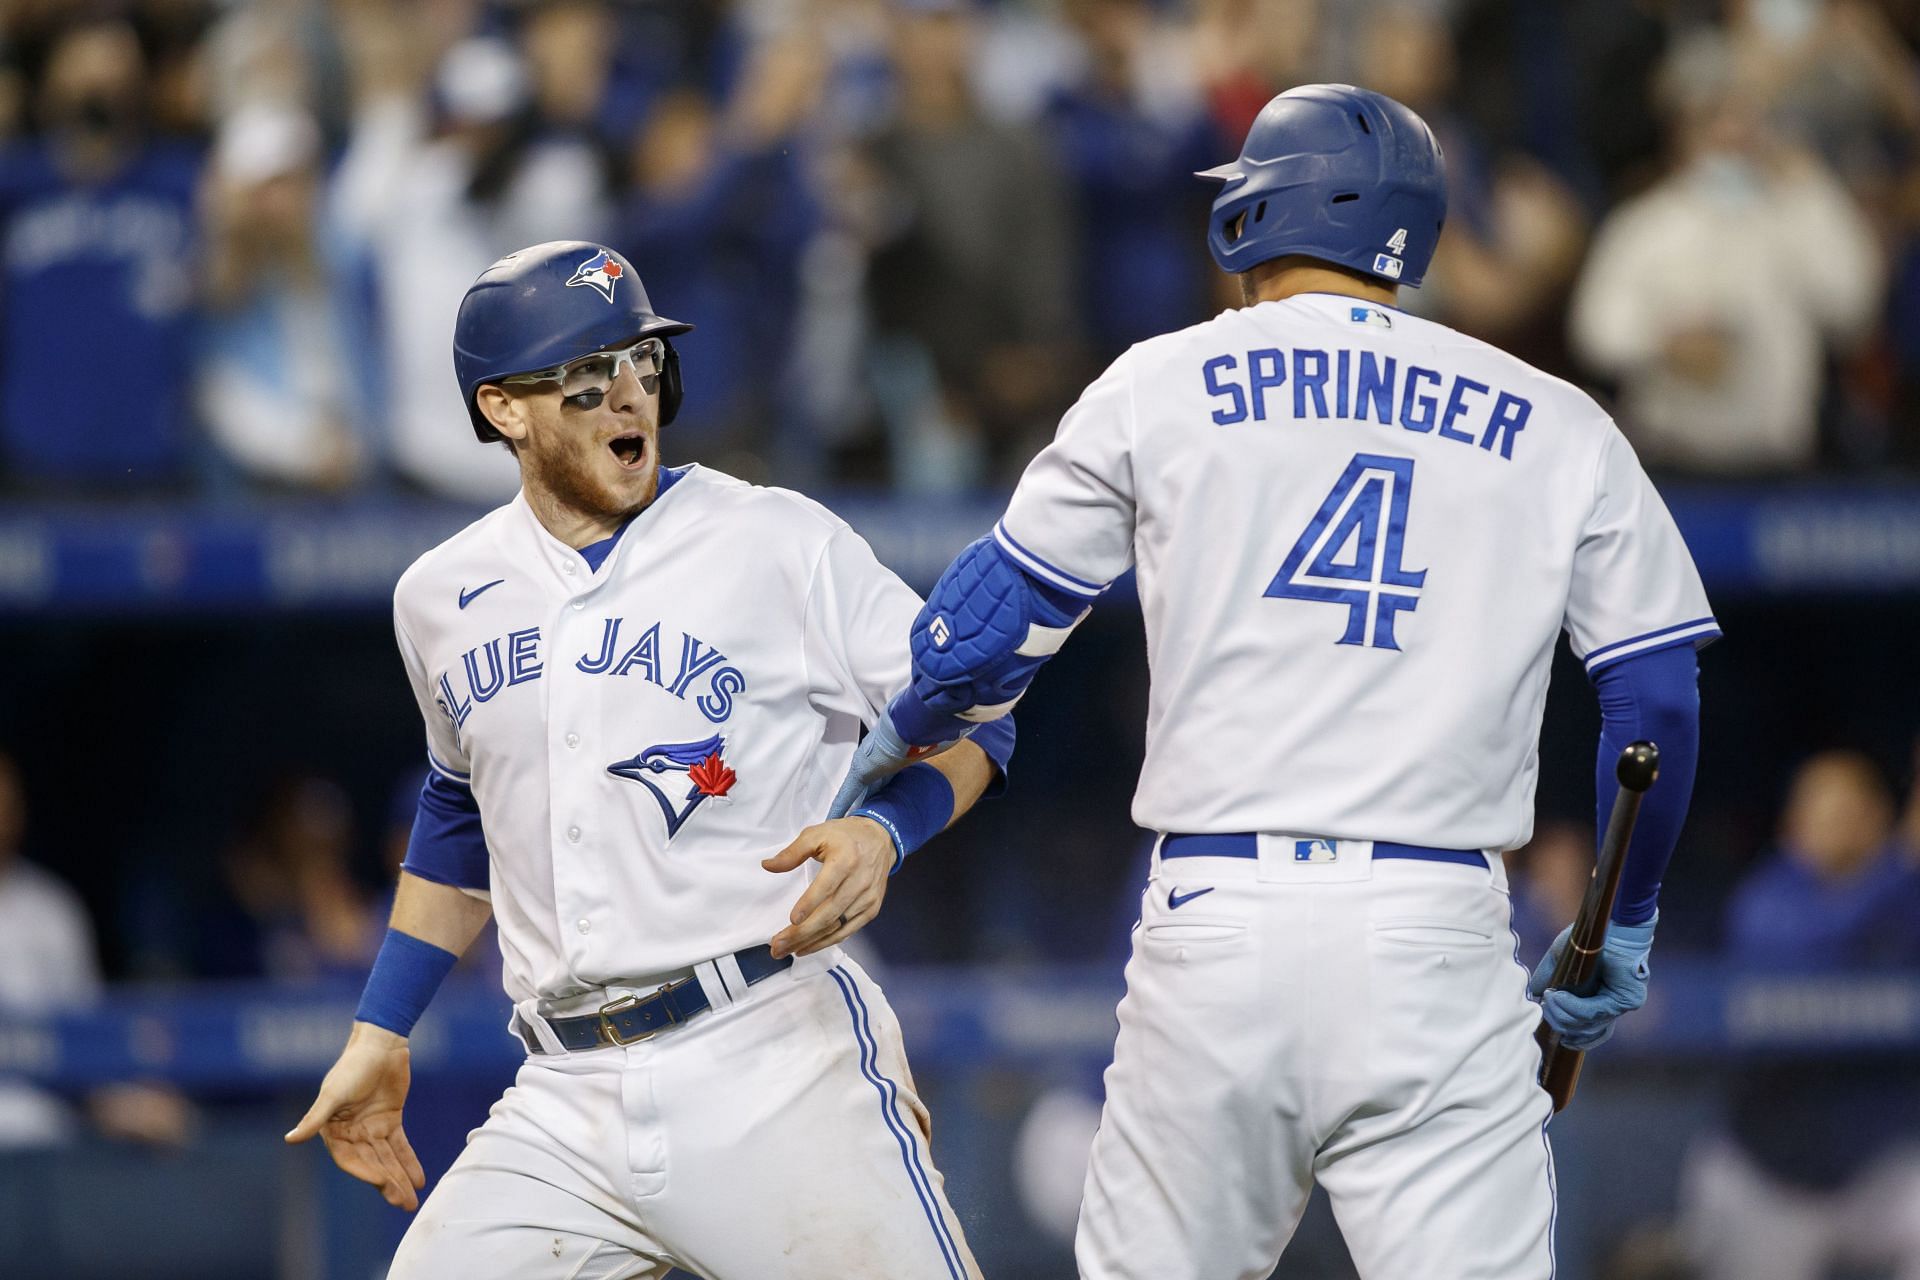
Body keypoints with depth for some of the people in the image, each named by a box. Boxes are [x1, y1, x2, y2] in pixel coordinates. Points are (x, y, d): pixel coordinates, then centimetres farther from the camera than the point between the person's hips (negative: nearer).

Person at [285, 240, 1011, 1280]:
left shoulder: (780, 544, -1)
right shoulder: (442, 598, 13)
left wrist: (883, 827, -16)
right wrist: (377, 1037, 26)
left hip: (779, 1068, -4)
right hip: (568, 1105, 4)